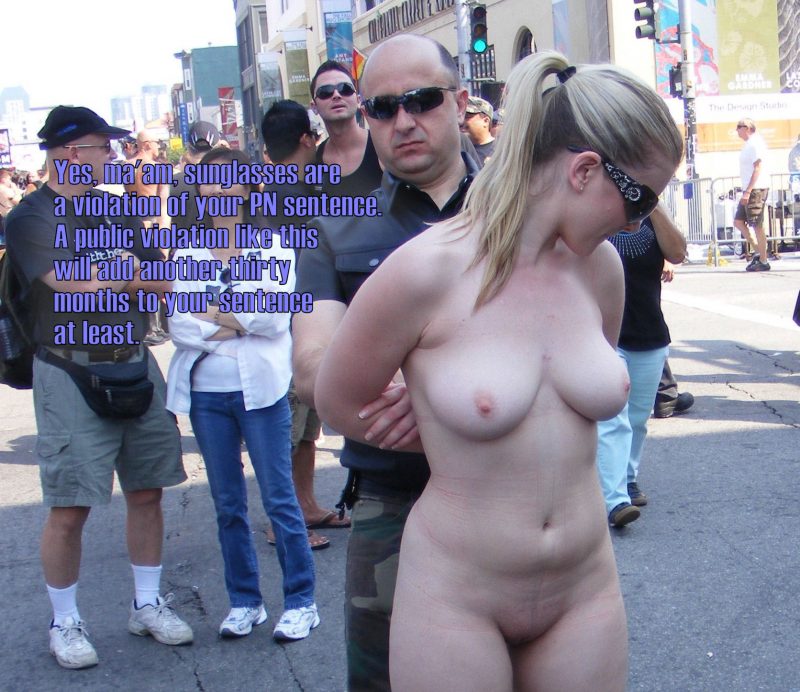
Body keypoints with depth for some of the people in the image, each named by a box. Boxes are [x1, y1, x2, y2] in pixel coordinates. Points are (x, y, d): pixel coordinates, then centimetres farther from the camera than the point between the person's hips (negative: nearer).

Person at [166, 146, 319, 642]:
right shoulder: (188, 253, 10)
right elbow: (179, 326, -1)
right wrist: (233, 325, -13)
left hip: (260, 388, -3)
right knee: (227, 504, 10)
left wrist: (214, 315, -6)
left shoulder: (273, 247, 1)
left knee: (279, 499, -1)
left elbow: (277, 316, -11)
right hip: (206, 393, 4)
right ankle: (245, 601, 22)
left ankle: (302, 601, 9)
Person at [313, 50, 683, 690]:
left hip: (586, 591, 5)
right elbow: (339, 404, -4)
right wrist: (451, 439, 4)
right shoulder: (427, 271, -18)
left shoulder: (601, 266, -1)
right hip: (456, 602, -4)